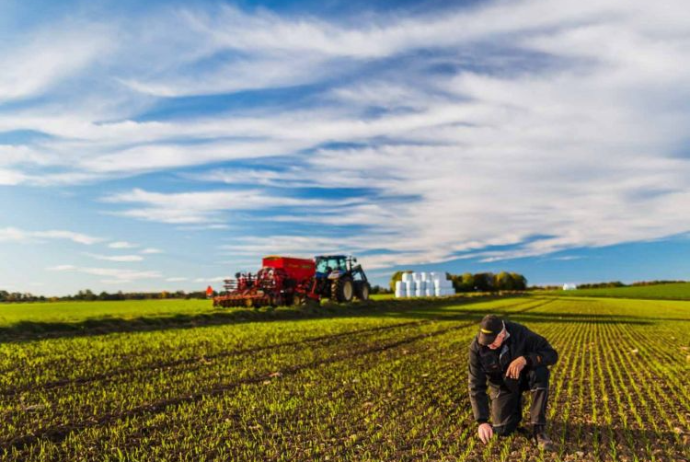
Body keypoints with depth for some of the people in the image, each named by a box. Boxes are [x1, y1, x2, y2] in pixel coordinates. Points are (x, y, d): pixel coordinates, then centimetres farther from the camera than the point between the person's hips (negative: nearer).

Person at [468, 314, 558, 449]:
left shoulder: (520, 333, -29)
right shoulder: (477, 348, -26)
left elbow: (552, 354, -28)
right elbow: (476, 386, -23)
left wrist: (525, 359, -45)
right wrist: (482, 421, -30)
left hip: (524, 377, 0)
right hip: (503, 386, 1)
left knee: (540, 372, -34)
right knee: (501, 430, -12)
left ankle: (538, 428, -22)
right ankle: (515, 406, 22)